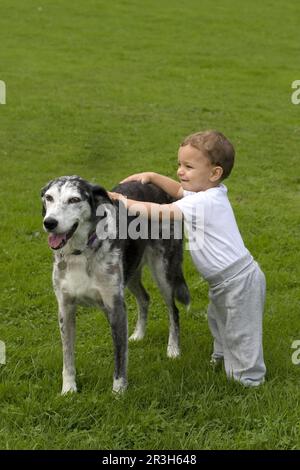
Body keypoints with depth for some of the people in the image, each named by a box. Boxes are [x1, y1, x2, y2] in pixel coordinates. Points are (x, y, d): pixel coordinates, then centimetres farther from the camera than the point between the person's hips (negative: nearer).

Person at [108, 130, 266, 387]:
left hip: (239, 280, -11)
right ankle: (223, 356, 50)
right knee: (218, 318, 30)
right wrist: (151, 176, 9)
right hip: (225, 281, 11)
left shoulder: (204, 203, -27)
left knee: (240, 332, 4)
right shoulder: (211, 193, 3)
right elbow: (178, 190, 22)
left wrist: (125, 202, -19)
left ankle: (250, 378, 19)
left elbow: (159, 212, -29)